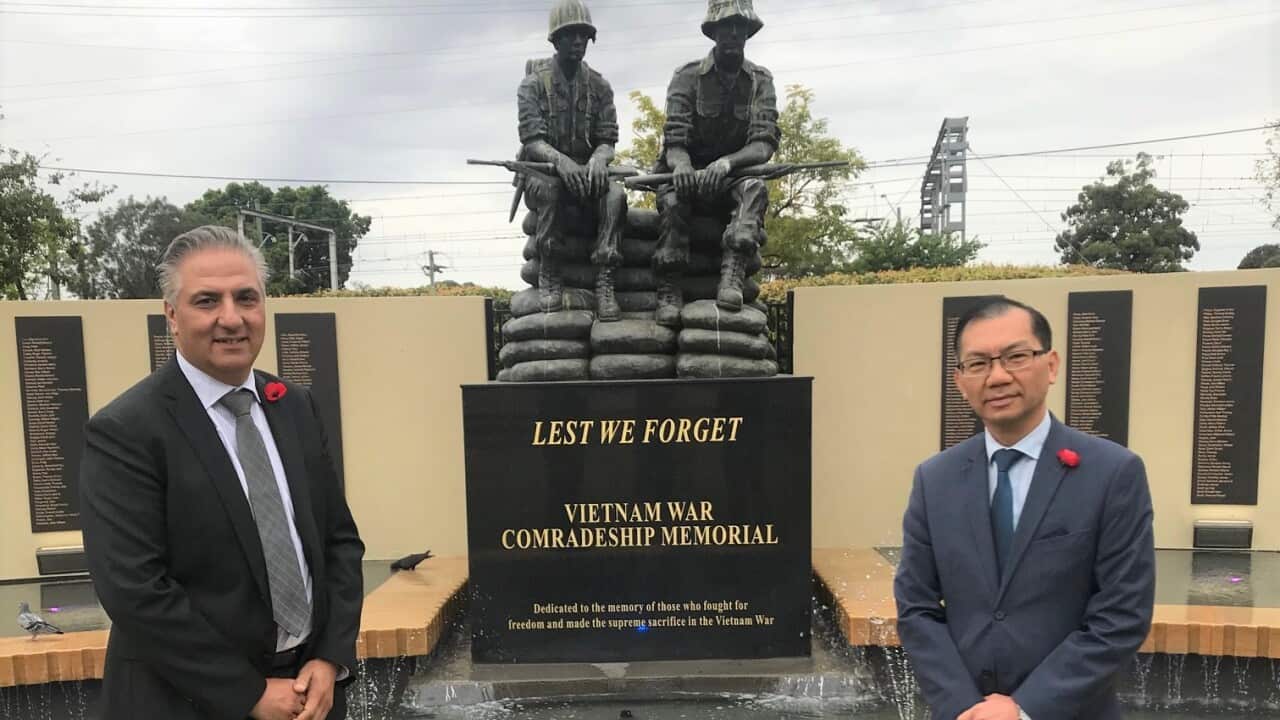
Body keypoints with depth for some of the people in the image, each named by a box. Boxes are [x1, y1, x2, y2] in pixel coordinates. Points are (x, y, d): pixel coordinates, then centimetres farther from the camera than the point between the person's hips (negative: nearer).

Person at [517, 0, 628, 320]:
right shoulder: (533, 84, -3)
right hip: (541, 171, -2)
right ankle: (549, 276, -27)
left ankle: (604, 282, -36)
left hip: (586, 173, 2)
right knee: (550, 187, -38)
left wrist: (598, 159, -28)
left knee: (615, 193, -31)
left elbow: (607, 141, -1)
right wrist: (560, 159, -37)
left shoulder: (599, 86, 5)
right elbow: (531, 141, -14)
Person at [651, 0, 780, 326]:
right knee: (673, 196, -34)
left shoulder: (760, 81, 1)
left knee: (755, 188, -31)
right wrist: (681, 165, -38)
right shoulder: (687, 76, -3)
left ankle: (732, 277, -46)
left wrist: (727, 162, -33)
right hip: (688, 173, -1)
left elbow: (764, 144, -12)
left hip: (733, 175, 1)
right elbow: (674, 142, -13)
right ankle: (668, 292, -36)